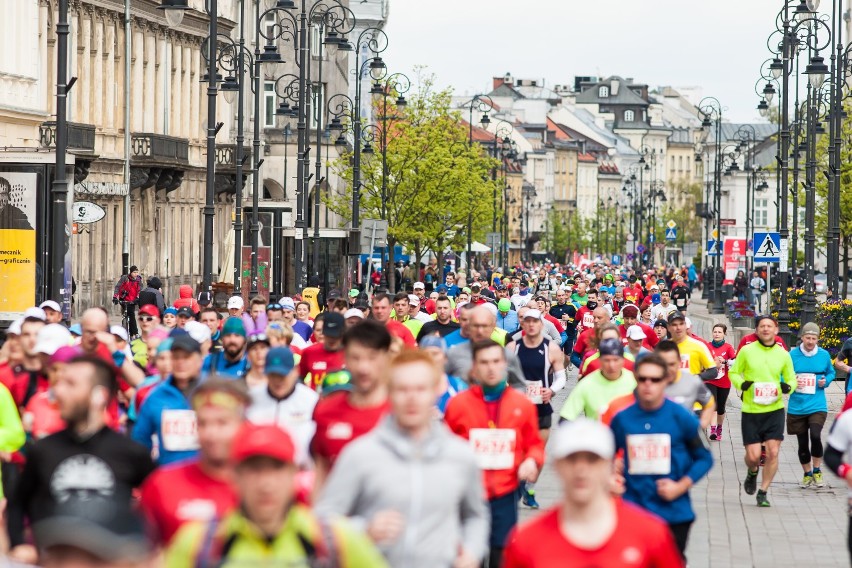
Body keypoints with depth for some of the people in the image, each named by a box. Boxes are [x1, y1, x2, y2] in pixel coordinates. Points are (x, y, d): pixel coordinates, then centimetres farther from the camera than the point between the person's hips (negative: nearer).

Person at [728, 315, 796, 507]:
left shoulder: (783, 354, 3)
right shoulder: (746, 351, -2)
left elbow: (792, 379, 14)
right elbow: (733, 373, 7)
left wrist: (789, 387, -9)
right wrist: (741, 383, -14)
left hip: (775, 410, 1)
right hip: (751, 411, -1)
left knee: (773, 452, -8)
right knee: (753, 455, -4)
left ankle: (762, 492, 8)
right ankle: (752, 473, 33)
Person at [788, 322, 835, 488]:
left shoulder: (824, 355, 2)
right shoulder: (793, 355, -3)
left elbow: (831, 373, 17)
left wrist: (825, 381, -4)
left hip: (817, 406, -1)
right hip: (797, 406, 1)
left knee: (815, 436, -21)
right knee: (802, 443, 9)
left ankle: (817, 471, -1)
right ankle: (807, 474, 29)